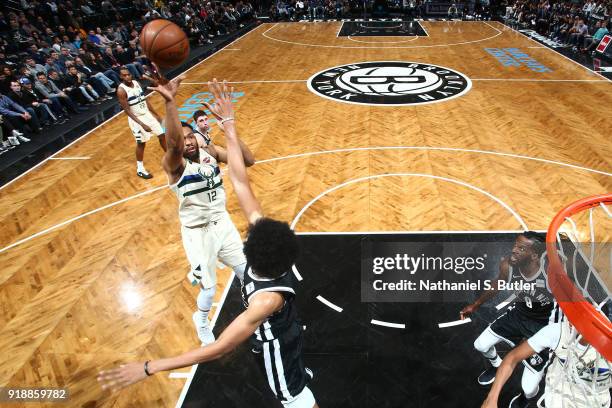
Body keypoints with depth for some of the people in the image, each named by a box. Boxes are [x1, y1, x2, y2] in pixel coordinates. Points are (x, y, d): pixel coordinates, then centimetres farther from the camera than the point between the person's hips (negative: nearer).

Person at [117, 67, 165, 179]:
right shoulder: (121, 90, -18)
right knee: (141, 143, 1)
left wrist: (156, 114, 13)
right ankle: (140, 169, 16)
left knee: (162, 135, 11)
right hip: (136, 119, -6)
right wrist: (142, 124, -27)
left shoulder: (136, 83, 2)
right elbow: (127, 110, -21)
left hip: (147, 114, 7)